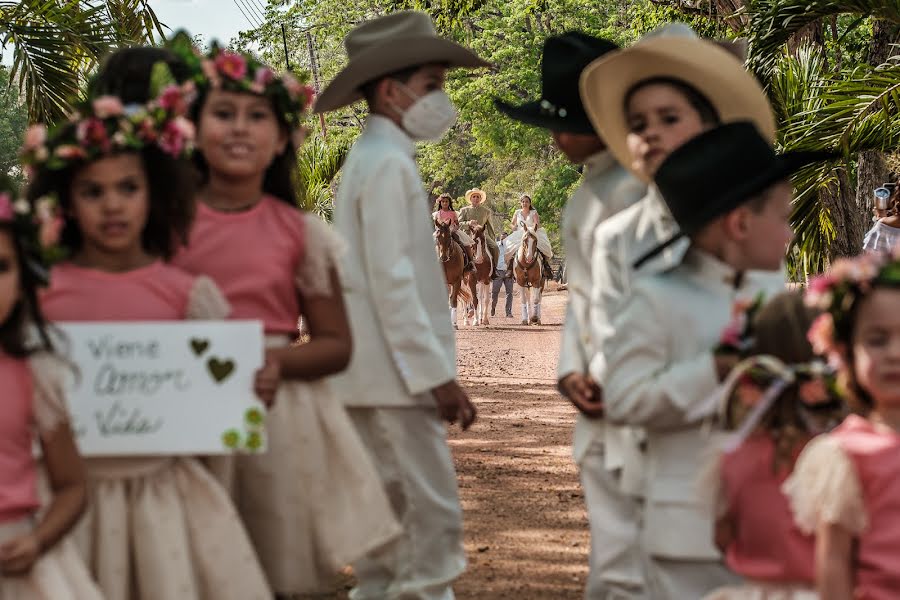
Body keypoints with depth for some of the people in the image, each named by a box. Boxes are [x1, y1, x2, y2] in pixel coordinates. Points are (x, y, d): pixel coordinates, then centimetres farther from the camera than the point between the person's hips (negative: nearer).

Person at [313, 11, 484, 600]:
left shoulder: (372, 157, 16)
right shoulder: (389, 163, -14)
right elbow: (391, 281, -19)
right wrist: (436, 373, -19)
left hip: (371, 374, 10)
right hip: (398, 371, -10)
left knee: (388, 518, 12)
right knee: (432, 515, -10)